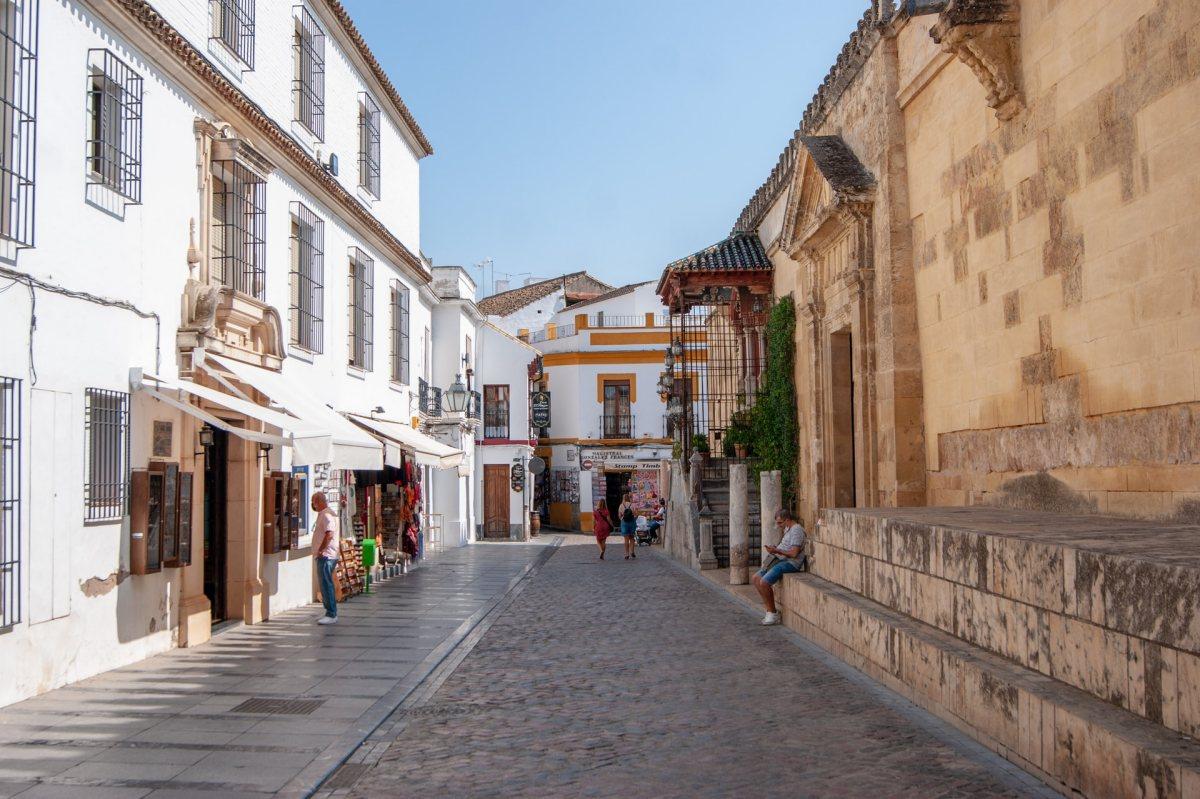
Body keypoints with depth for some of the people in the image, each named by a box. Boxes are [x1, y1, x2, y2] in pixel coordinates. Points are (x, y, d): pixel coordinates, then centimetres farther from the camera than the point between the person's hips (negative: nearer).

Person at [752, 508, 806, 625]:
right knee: (756, 578, 3)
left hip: (791, 563, -11)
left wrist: (777, 551, -20)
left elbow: (794, 553, -22)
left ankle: (773, 613, -7)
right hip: (780, 561, 11)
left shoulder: (796, 530, -15)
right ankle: (770, 610, 4)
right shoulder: (787, 529, 17)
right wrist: (775, 550, 6)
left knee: (764, 582, -22)